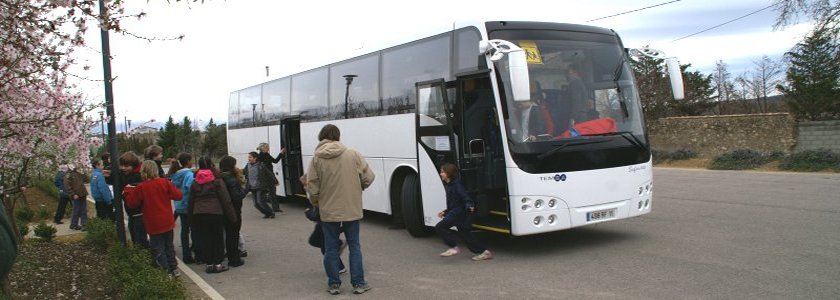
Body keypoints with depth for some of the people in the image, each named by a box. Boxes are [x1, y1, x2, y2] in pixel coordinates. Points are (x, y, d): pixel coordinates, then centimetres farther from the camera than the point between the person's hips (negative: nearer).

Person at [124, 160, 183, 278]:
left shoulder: (140, 188, -12)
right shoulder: (164, 182, -5)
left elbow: (131, 203, -5)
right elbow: (178, 195, -6)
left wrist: (129, 192, 10)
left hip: (154, 225, -4)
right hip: (168, 223, 4)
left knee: (158, 250, 6)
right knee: (169, 246, 19)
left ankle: (166, 272, 7)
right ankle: (173, 269, 24)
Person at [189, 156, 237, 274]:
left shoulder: (195, 183, 8)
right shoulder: (217, 181, -4)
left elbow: (191, 201, 12)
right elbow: (225, 200, -6)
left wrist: (191, 217, 20)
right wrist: (232, 216, -2)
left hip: (199, 214, 4)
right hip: (215, 213, -4)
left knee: (204, 239, 9)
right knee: (217, 238, 6)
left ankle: (209, 263, 13)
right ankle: (217, 263, 8)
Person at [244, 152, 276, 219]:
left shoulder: (261, 165, -11)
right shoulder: (247, 166, 3)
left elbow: (269, 174, -4)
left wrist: (275, 181, 1)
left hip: (260, 187, -6)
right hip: (253, 188, 6)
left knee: (260, 201, -14)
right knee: (256, 203, 4)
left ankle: (271, 213, 5)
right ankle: (267, 213, 23)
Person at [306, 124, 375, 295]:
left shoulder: (317, 159, -6)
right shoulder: (353, 154, -5)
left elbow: (312, 187, -6)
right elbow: (368, 177, -3)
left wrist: (316, 203, 13)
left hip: (328, 211, 0)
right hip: (351, 209, 1)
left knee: (331, 248, 11)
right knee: (354, 246, 11)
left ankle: (334, 284, 16)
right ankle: (358, 283, 13)